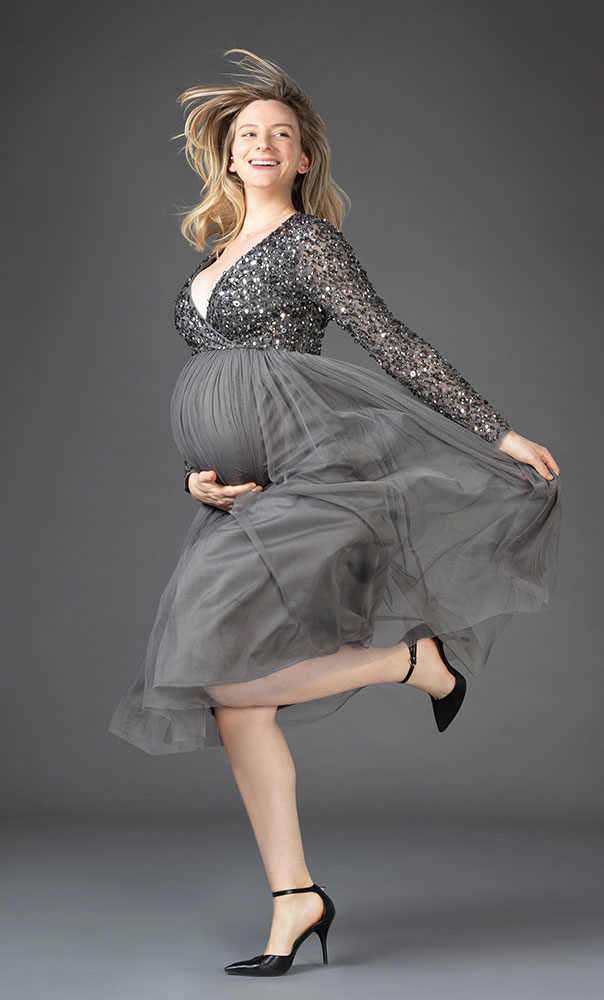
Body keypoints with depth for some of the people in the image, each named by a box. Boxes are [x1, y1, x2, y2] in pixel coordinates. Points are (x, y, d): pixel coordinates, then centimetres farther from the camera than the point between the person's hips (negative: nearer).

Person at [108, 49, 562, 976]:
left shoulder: (309, 240, -1)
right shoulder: (214, 254, 21)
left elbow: (395, 344, -4)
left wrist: (497, 432, -6)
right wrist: (197, 475, 1)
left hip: (306, 466, -7)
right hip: (247, 494, 8)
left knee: (220, 669, -19)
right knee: (231, 694, 2)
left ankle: (423, 662, -3)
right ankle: (295, 899, 11)